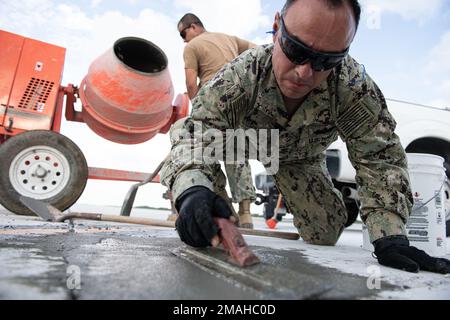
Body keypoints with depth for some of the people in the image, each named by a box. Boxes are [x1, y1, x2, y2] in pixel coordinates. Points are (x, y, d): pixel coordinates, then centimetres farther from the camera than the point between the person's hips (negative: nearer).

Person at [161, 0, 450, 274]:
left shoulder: (353, 87, -35)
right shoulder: (241, 74, -39)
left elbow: (380, 158, -30)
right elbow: (197, 131, -44)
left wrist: (390, 236, -39)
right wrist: (192, 190, -65)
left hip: (301, 160, 1)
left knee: (326, 233, -4)